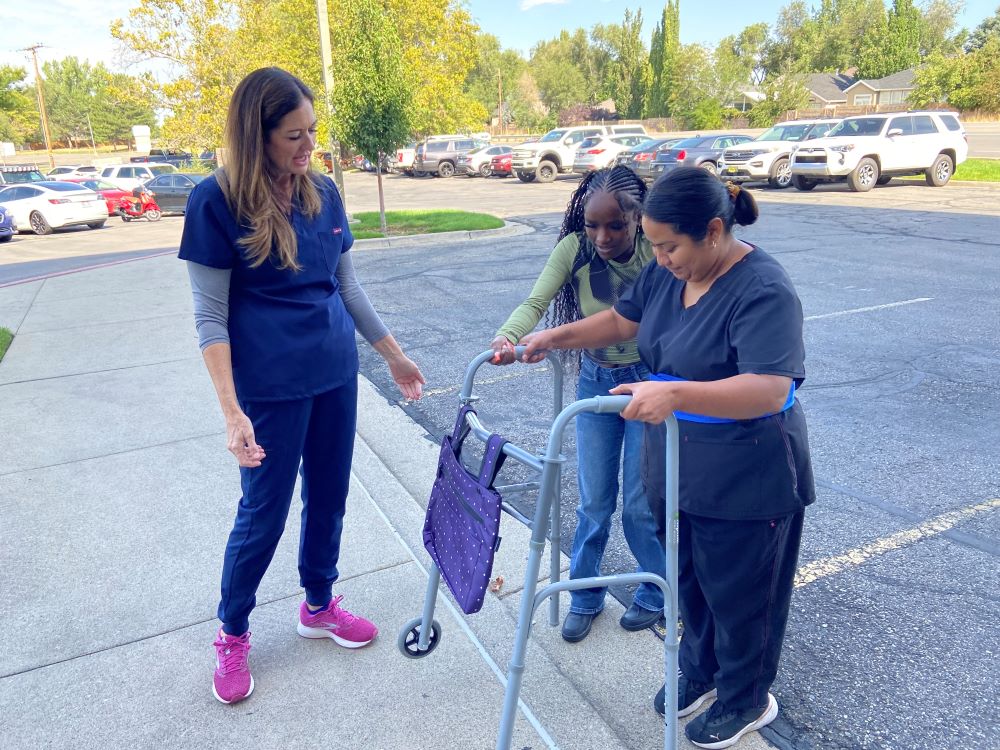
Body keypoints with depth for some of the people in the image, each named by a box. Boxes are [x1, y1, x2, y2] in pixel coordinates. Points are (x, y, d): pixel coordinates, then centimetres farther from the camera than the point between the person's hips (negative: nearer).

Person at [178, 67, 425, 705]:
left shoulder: (324, 193, 4)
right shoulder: (218, 201, -11)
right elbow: (210, 316, -11)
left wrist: (395, 355, 15)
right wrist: (232, 411, -18)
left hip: (336, 376, 5)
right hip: (270, 387, -5)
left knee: (329, 497, 16)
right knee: (264, 511, 8)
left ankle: (320, 606, 39)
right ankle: (233, 633, 32)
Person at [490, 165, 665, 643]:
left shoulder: (659, 254, -19)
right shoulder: (575, 249, -13)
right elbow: (536, 302, -23)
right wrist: (508, 337, -44)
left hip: (649, 382, -2)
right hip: (595, 381, 3)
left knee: (641, 504, 5)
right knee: (593, 502, 11)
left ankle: (656, 594, 32)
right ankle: (584, 597, 32)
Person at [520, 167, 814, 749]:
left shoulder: (763, 291, -25)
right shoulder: (667, 272, -1)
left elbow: (771, 390, -34)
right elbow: (622, 321, 14)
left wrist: (675, 394, -44)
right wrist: (556, 337, 4)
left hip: (746, 483, -7)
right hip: (677, 470, 7)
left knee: (737, 593, 13)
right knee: (691, 580, 23)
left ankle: (746, 700, 38)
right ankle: (701, 670, 48)